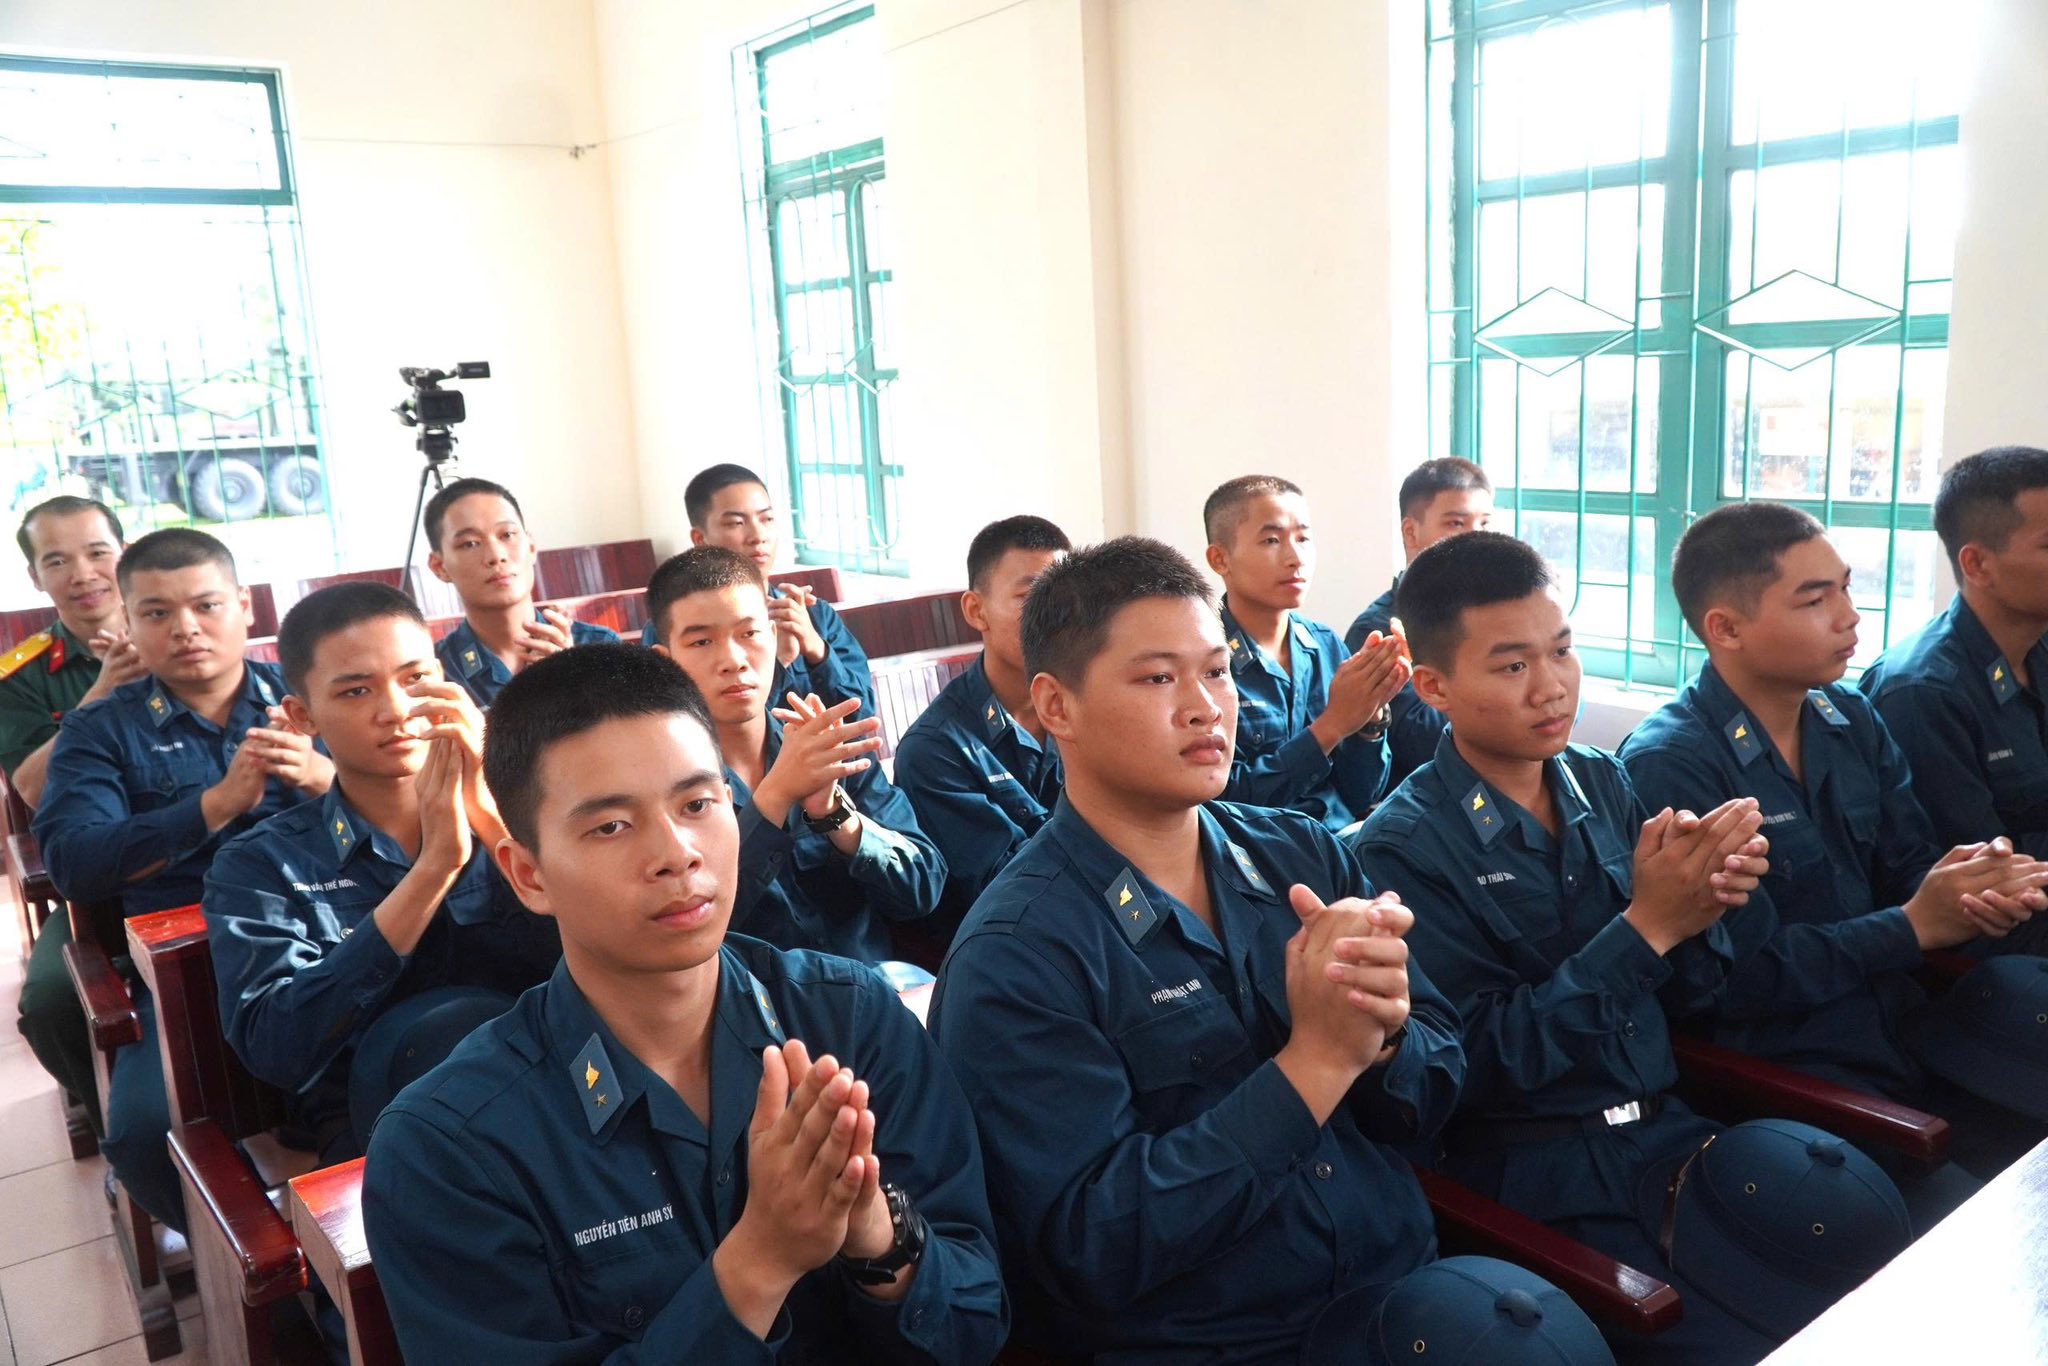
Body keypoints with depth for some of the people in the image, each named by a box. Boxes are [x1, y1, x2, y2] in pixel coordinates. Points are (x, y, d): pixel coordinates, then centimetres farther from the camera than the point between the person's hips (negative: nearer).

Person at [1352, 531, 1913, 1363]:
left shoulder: (1605, 783, 4)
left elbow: (1683, 987, 11)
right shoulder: (1403, 849, -13)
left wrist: (1700, 909, -12)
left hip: (1664, 1122, 5)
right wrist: (1644, 925, -21)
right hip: (1531, 1168, -5)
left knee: (1865, 1213, -15)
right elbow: (1486, 1063, -15)